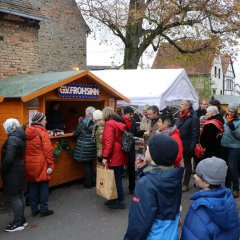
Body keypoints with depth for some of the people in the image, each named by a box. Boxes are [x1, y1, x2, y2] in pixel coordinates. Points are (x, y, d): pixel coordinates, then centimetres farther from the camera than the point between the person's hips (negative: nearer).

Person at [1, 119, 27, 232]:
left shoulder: (12, 139, -19)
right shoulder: (20, 137, 7)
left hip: (12, 172, -9)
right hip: (20, 169, 9)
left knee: (14, 197, -1)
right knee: (20, 196, 16)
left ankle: (18, 223, 8)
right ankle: (22, 220, 26)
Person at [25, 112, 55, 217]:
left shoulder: (26, 132, 6)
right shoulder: (43, 132, -12)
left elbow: (24, 149, 10)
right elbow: (47, 150, -17)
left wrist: (25, 162, 16)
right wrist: (51, 164, -14)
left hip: (29, 164, 6)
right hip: (41, 164, -6)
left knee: (32, 186, 13)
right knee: (43, 186, 7)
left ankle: (34, 209, 22)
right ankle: (43, 209, 13)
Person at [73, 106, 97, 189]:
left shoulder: (83, 121, -12)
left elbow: (76, 133, -4)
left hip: (85, 147, -5)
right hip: (93, 146, 5)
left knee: (86, 165, 5)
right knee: (90, 164, 19)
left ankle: (88, 184, 11)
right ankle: (93, 182, 25)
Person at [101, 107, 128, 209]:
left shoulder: (109, 124, -13)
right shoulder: (119, 123, 14)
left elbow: (109, 142, -21)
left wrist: (105, 157, -21)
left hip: (115, 157, -9)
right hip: (120, 156, 9)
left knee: (116, 179, -1)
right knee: (117, 178, 16)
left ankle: (121, 202, 6)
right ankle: (117, 198, 25)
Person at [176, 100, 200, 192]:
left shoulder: (193, 118, -14)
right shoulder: (180, 117, 11)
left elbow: (195, 134, -17)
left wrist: (192, 147, -21)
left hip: (187, 146, -7)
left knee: (187, 165, 8)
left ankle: (185, 184, 19)